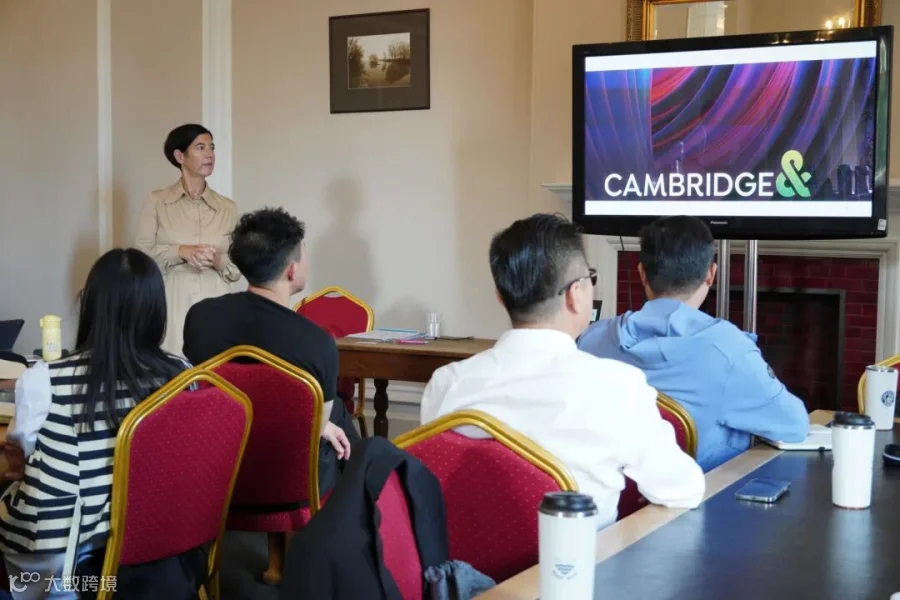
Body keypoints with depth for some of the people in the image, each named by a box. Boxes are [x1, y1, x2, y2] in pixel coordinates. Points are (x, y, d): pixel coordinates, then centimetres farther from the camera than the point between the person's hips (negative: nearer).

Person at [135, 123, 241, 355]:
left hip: (215, 307, 2)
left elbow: (237, 269, 11)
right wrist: (180, 251, -15)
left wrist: (218, 260, -10)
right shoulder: (156, 202, 4)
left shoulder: (227, 207, 9)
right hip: (172, 307, -2)